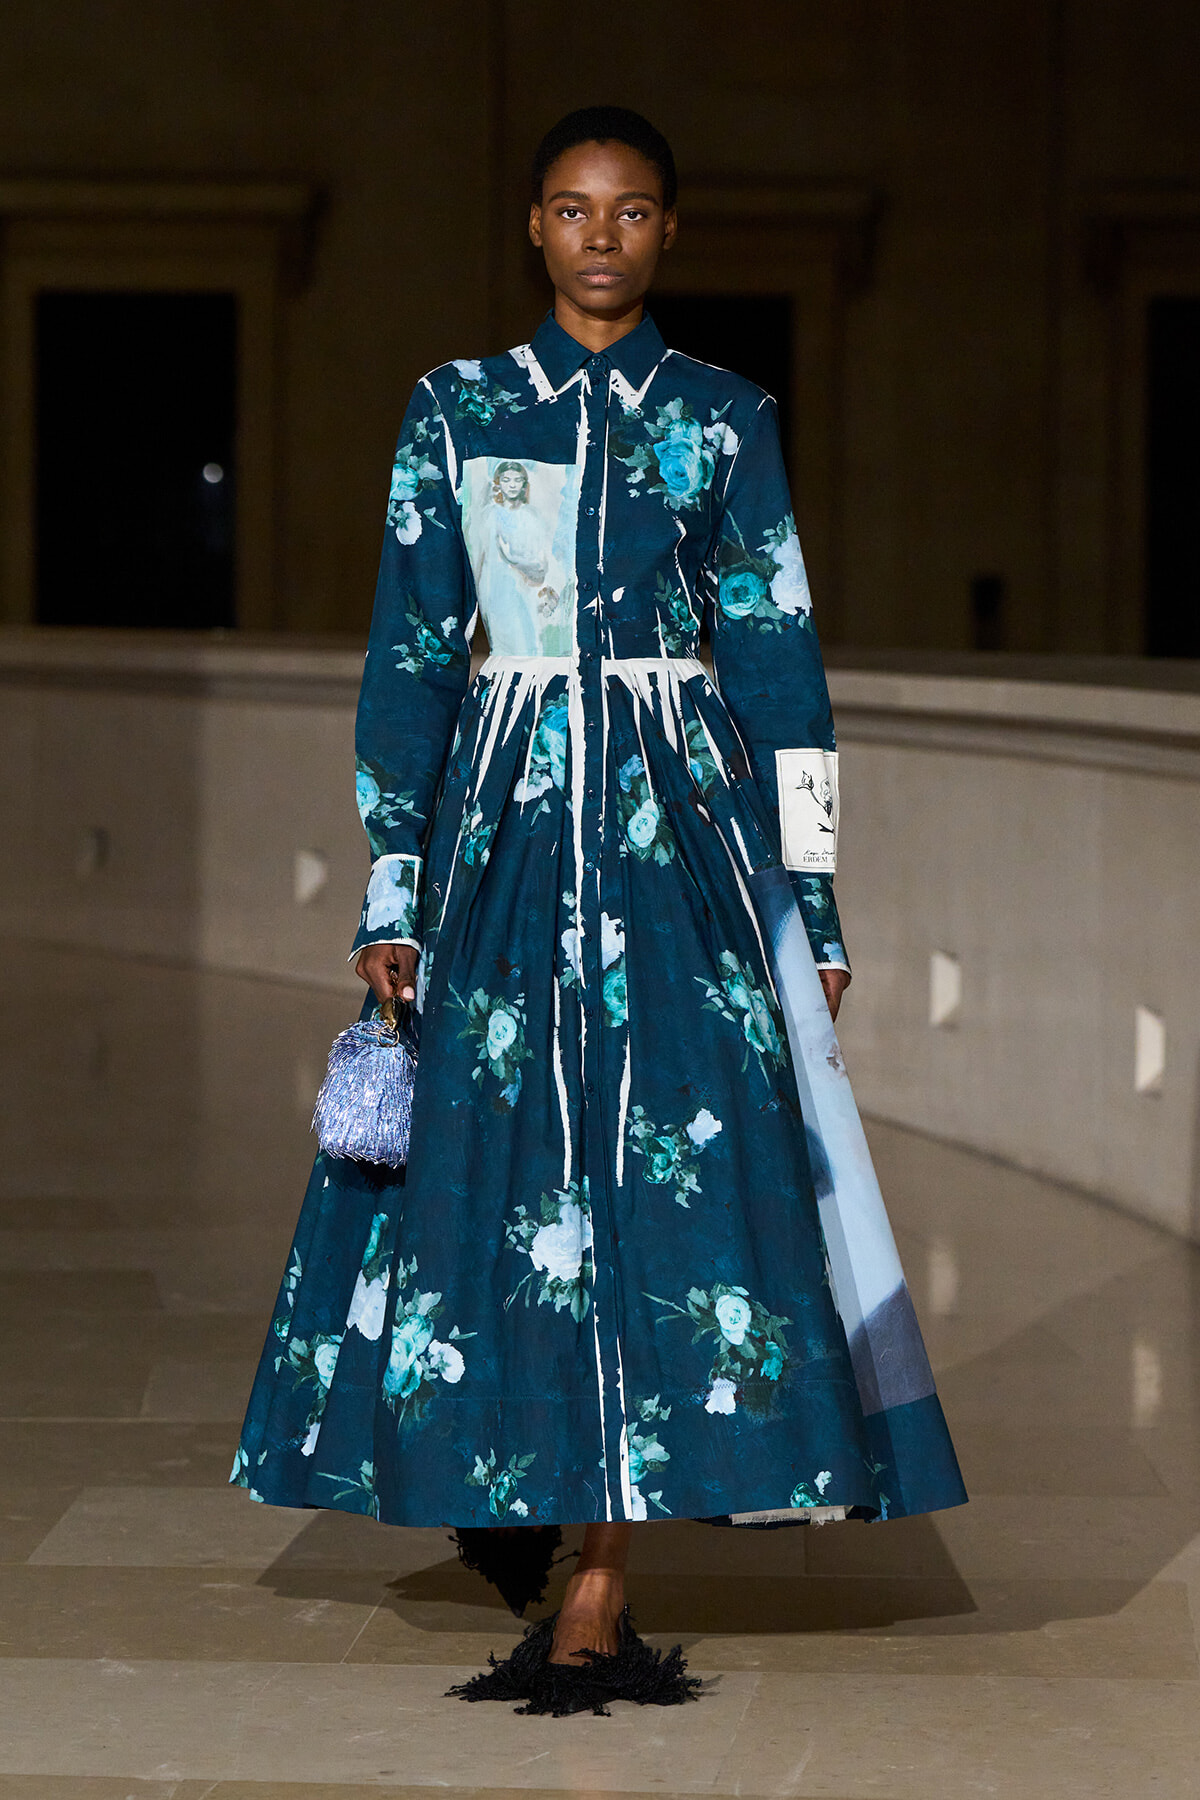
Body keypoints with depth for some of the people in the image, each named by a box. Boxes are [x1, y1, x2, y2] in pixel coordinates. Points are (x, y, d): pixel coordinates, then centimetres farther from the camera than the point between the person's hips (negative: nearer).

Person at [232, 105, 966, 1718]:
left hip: (677, 819, -1)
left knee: (672, 1157, -8)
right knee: (500, 1162, -1)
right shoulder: (456, 409, 7)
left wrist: (811, 899, 2)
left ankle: (594, 1593, -5)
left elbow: (781, 662, 7)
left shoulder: (723, 421, 7)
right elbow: (408, 651, 5)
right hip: (507, 820, 1)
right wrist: (392, 887, -1)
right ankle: (506, 1493, 19)